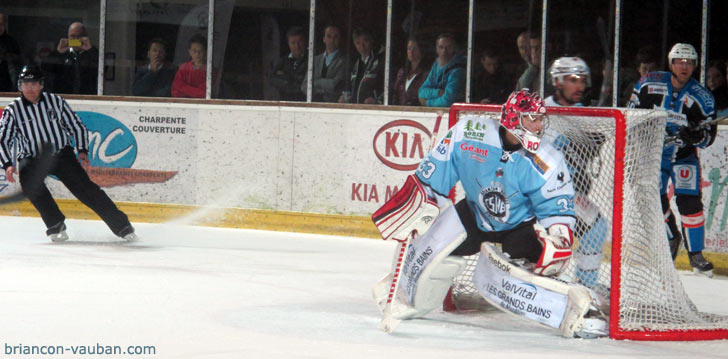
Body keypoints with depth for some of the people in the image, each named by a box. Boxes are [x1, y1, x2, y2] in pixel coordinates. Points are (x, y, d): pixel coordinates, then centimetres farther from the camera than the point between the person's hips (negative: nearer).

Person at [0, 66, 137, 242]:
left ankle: (121, 225, -8)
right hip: (32, 159, 0)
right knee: (29, 181, -31)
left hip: (62, 154, 0)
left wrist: (82, 151, -5)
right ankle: (56, 225, -18)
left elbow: (76, 126, 6)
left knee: (84, 187, -13)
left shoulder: (55, 101, -1)